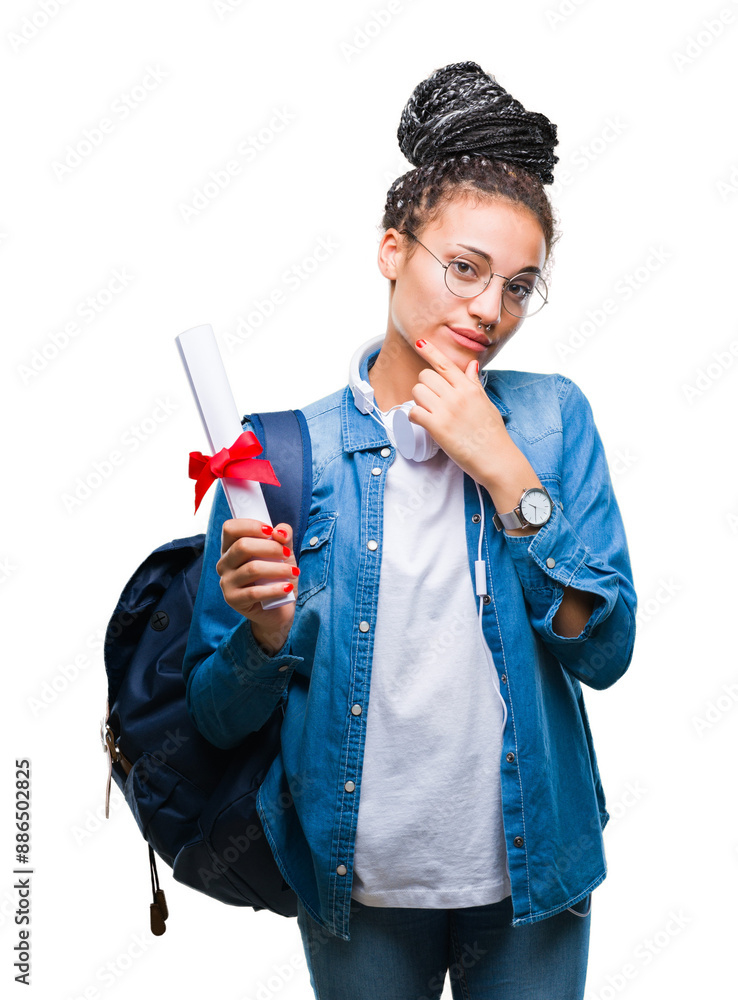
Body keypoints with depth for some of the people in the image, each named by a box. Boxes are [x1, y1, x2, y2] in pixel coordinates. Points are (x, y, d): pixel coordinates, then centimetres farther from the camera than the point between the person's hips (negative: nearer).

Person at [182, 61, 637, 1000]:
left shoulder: (552, 417, -5)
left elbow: (604, 652, -11)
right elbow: (220, 718, -5)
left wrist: (504, 471, -18)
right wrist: (265, 631, -26)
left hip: (532, 882, 1)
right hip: (359, 888, 0)